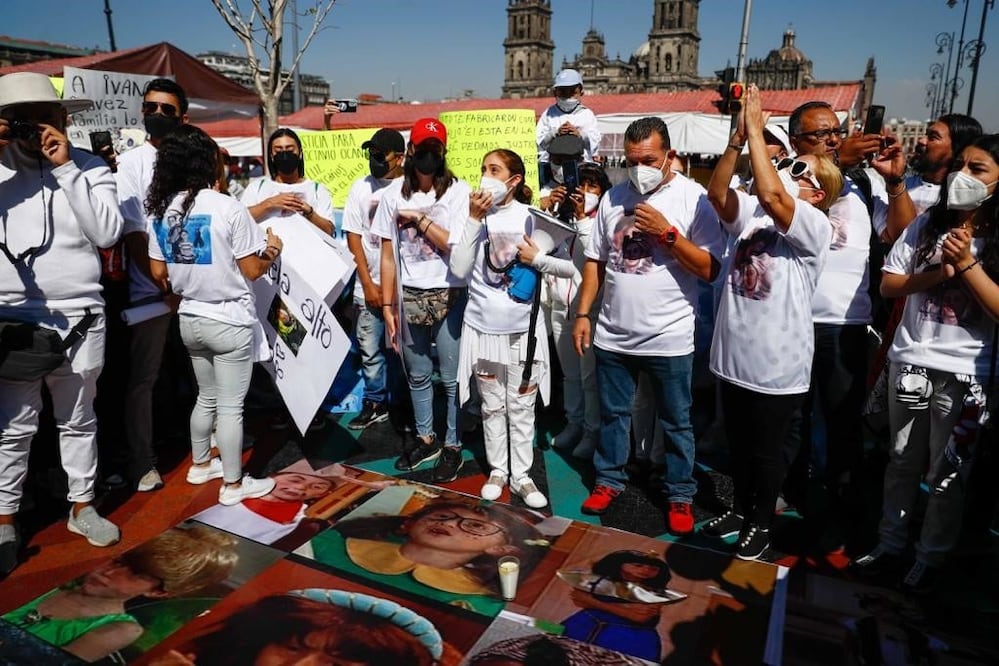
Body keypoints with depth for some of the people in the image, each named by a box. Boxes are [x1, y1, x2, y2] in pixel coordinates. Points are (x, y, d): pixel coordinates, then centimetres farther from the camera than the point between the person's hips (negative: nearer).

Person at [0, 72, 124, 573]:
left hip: (79, 319, 0)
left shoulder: (90, 167, 1)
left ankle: (82, 507, 29)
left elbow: (107, 233, -10)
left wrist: (65, 167, -13)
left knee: (78, 420, 14)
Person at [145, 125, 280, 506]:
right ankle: (233, 485, 16)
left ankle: (200, 465, 38)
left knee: (207, 397, 23)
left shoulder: (160, 210, 2)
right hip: (230, 322, -6)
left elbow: (158, 274, 8)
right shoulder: (227, 208, -17)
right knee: (230, 406, 4)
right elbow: (252, 270, -14)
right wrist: (273, 251, 6)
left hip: (190, 319, 7)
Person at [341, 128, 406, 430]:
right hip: (370, 286, 3)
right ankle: (375, 403, 25)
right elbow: (353, 237, 6)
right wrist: (368, 284, -1)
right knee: (370, 349, 9)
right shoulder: (361, 187, 6)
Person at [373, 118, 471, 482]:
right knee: (417, 374, 17)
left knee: (452, 378, 5)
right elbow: (388, 255, 3)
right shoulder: (394, 193, 2)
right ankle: (425, 439, 35)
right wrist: (387, 305, 2)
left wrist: (419, 218, -11)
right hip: (410, 297, 3)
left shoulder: (458, 190, -6)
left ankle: (452, 445, 22)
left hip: (449, 296, -3)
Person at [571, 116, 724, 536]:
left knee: (676, 423, 11)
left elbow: (709, 270, -13)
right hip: (613, 335, 4)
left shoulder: (693, 198, -8)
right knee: (613, 414, 17)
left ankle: (680, 495, 28)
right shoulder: (613, 197, 5)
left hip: (669, 338, -3)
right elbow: (595, 260, 9)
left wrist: (667, 232, -21)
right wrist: (583, 314, 5)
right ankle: (609, 480, 35)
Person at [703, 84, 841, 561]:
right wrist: (738, 138, -20)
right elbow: (717, 193, -13)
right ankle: (740, 508, 41)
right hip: (734, 356, 6)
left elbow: (770, 196, -30)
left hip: (778, 367, -5)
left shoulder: (815, 227, -13)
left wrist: (757, 132, -24)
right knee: (737, 444, 21)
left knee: (766, 451, 12)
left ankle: (761, 522, 32)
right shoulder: (751, 214, 4)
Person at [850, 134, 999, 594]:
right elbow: (888, 285, 1)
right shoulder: (927, 224, 1)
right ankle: (889, 546, 29)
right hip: (910, 362, 3)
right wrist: (936, 274, -14)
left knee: (947, 473, 8)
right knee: (902, 462, 15)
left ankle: (931, 559, 25)